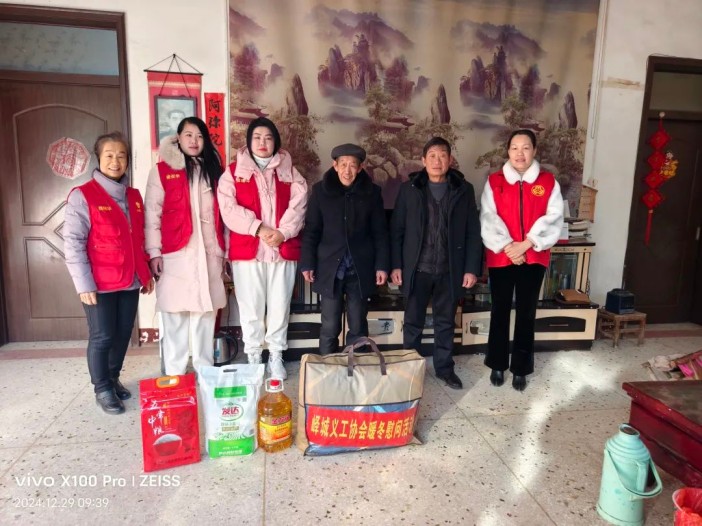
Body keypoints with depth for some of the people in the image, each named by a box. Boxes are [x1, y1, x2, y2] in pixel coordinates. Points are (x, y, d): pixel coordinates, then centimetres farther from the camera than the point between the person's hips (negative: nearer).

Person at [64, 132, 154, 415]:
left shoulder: (134, 196, 11)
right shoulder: (82, 195, -7)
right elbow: (73, 242, -11)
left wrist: (146, 272, 13)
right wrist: (84, 283, -15)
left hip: (130, 281, 5)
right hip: (100, 284, -5)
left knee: (123, 334, 13)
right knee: (102, 337, 4)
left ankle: (113, 378, 32)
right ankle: (102, 389, 21)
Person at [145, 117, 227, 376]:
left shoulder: (213, 169, 14)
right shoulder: (162, 170, 3)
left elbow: (222, 213, 13)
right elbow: (152, 213, -2)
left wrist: (225, 248, 10)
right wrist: (154, 251, -8)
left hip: (209, 252, 3)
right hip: (175, 253, -3)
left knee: (205, 313, 8)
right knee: (174, 316, -1)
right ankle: (173, 375, 8)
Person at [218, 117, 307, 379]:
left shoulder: (289, 171, 11)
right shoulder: (233, 172, 6)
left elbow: (298, 206, 0)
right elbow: (229, 208, -6)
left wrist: (283, 232, -15)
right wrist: (259, 229, -16)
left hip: (283, 249, 1)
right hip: (247, 250, -1)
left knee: (279, 306, 7)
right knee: (251, 307, 5)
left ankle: (276, 357, 21)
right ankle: (253, 358, 20)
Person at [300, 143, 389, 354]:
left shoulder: (372, 192, 2)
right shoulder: (320, 190, 0)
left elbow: (380, 232, 3)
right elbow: (311, 230, 2)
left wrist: (382, 265, -2)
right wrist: (307, 263, -3)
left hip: (360, 269, 1)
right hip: (330, 268, -1)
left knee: (358, 327, 10)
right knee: (329, 327, 5)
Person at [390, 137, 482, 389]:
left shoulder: (464, 190, 1)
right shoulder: (409, 189, 0)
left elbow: (473, 233, 1)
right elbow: (396, 230, 0)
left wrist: (471, 268, -4)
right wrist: (396, 265, -5)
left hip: (450, 270, 1)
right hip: (417, 268, 0)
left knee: (445, 322, 14)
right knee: (413, 321, 10)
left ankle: (444, 367, 30)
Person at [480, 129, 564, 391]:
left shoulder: (548, 182, 3)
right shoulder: (494, 181, 1)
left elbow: (553, 219, -5)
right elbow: (488, 219, -7)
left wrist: (526, 244, -15)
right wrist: (507, 246, -17)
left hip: (533, 258, 0)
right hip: (501, 257, 0)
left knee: (526, 314, 8)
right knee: (500, 311, 9)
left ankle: (520, 368, 22)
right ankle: (497, 365, 24)